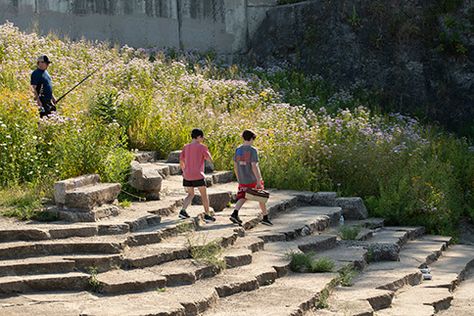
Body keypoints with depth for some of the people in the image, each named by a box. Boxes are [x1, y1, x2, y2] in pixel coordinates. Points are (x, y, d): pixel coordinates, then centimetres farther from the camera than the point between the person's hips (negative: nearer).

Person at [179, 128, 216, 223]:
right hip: (198, 176, -5)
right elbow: (210, 159, -3)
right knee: (204, 195, 8)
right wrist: (206, 150, 11)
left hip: (187, 176, 5)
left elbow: (181, 161, 11)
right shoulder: (202, 147, -6)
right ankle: (207, 215, 8)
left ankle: (183, 211, -1)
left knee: (190, 194, 18)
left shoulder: (186, 147, 9)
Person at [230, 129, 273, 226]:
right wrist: (259, 181, -19)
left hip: (242, 180, 5)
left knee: (242, 198, 10)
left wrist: (239, 179, 19)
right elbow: (254, 166, -21)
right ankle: (265, 218, 21)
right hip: (253, 180, -5)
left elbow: (235, 166, 8)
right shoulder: (252, 150, -15)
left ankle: (235, 214, -14)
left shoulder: (238, 150, 3)